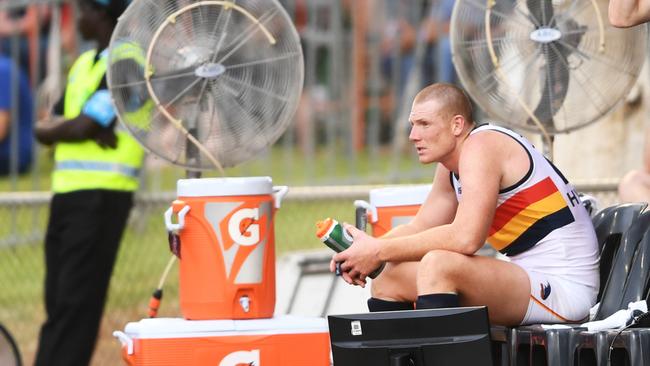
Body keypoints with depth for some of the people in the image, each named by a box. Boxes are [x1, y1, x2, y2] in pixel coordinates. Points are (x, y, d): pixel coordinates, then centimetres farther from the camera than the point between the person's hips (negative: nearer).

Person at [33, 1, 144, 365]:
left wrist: (51, 129, 3)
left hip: (101, 195, -8)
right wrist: (79, 128, -6)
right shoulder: (85, 63, 18)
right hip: (67, 192, 8)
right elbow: (46, 126, 14)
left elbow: (83, 127, -16)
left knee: (76, 301, -9)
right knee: (58, 298, 8)